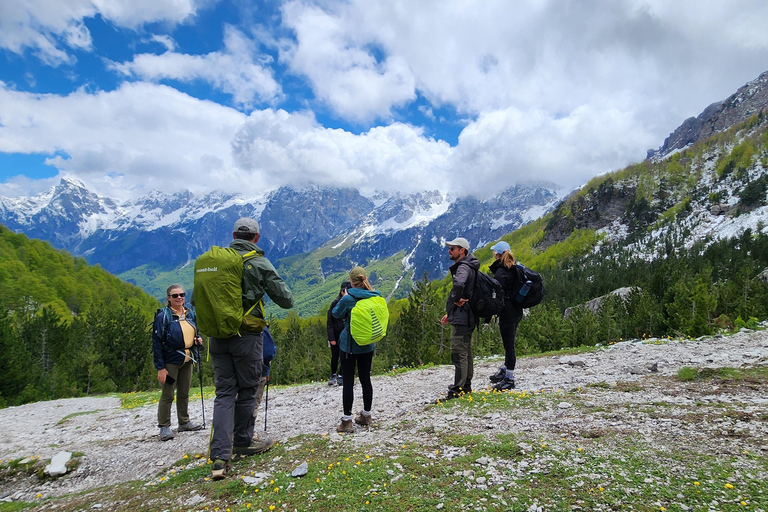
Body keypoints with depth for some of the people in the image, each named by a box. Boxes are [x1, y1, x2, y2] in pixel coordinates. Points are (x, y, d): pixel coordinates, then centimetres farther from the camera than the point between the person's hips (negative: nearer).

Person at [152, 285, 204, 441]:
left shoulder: (190, 314, 7)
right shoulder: (163, 316, -11)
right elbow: (157, 343, -12)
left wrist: (198, 340, -3)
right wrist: (160, 367, -16)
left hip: (187, 359, 6)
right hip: (170, 361, -6)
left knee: (184, 393, 15)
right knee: (167, 394, 0)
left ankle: (184, 422, 28)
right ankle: (164, 427, 13)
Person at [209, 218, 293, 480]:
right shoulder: (260, 264, -8)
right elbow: (286, 301, -6)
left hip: (218, 337, 4)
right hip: (247, 337, -4)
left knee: (224, 392, 10)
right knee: (247, 390, 13)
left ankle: (220, 456, 4)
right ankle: (243, 443, 30)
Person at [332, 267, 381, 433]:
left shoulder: (348, 299, -19)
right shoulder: (375, 297, -4)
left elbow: (336, 314, -2)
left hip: (349, 346, -5)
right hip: (367, 346, 5)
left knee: (348, 382, 3)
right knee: (365, 379, 15)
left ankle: (347, 422, 9)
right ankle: (366, 416, 28)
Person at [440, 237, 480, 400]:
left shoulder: (463, 268, -17)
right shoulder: (467, 267, 17)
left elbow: (459, 283, -42)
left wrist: (457, 299, -23)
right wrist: (450, 312, 23)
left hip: (461, 319, -11)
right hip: (465, 317, 11)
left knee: (459, 354, -5)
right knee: (466, 353, 18)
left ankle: (458, 391, 1)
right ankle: (466, 386, 29)